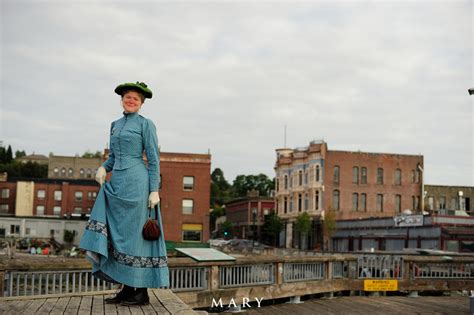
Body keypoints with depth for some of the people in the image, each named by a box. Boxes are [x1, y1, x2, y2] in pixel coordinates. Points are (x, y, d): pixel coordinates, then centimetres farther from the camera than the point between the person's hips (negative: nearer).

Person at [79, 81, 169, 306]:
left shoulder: (146, 124, -1)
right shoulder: (115, 125, 18)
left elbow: (154, 159, -5)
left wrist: (154, 191, -12)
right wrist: (102, 168, 1)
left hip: (136, 183, -7)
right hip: (116, 184, 7)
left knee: (134, 234, -5)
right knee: (116, 235, 4)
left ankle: (142, 291, 3)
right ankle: (127, 289, 11)